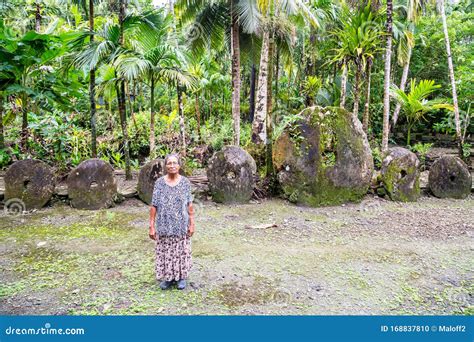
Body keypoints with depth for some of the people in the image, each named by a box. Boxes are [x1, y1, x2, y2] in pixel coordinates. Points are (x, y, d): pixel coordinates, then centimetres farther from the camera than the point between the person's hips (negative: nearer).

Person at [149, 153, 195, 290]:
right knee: (165, 252, 9)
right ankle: (168, 277, 28)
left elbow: (189, 205, -1)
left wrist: (192, 223, -3)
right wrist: (152, 226, -6)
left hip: (181, 226, 0)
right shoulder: (159, 182, -5)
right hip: (164, 226, 0)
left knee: (181, 251, 10)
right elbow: (154, 206, -4)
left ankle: (181, 277, 29)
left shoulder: (185, 182, -3)